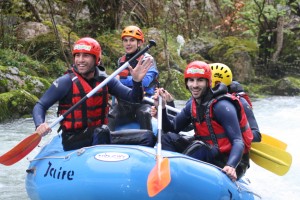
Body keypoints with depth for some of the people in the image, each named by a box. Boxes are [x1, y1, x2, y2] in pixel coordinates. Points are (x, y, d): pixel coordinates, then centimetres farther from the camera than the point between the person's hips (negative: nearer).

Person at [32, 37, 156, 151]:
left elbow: (133, 98, -2)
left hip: (100, 136, 5)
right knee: (101, 132, -36)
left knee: (148, 137, -8)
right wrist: (40, 125, -31)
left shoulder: (104, 80, 4)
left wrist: (137, 82, -24)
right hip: (73, 142, -5)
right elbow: (40, 106, -10)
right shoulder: (67, 82, -9)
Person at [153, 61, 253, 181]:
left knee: (199, 146, -34)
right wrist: (162, 108, -7)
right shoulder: (192, 104, 6)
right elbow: (172, 129, 9)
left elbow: (238, 142, -25)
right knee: (169, 138, -4)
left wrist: (231, 166, -42)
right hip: (209, 155, 8)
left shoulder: (222, 106, -18)